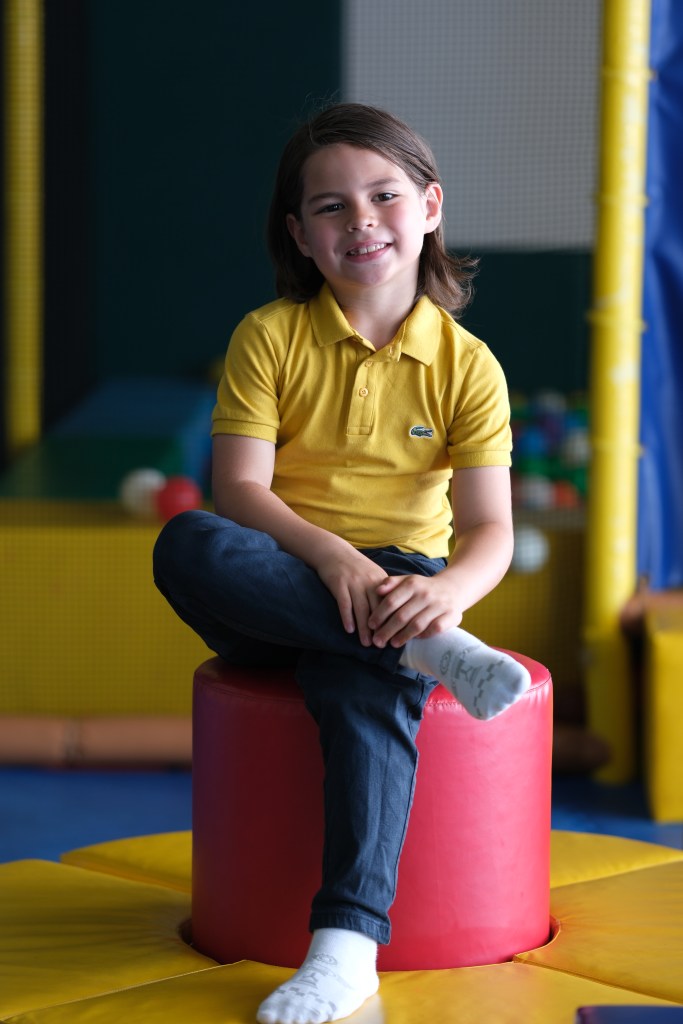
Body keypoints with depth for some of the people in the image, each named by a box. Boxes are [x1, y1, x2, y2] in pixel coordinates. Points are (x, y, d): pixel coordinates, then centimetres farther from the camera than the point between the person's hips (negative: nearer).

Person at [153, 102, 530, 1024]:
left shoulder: (467, 365, 1)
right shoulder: (269, 337, 1)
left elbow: (491, 530, -8)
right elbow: (240, 488, -9)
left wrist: (446, 591, -32)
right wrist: (334, 559, -28)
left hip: (397, 583, -1)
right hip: (277, 584, 1)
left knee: (370, 687, -36)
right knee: (184, 545, -33)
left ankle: (347, 945, -43)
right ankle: (431, 652, -35)